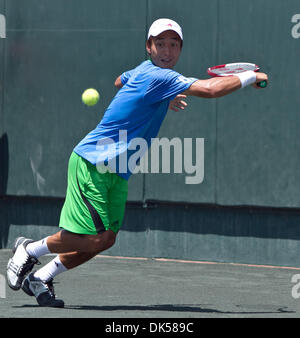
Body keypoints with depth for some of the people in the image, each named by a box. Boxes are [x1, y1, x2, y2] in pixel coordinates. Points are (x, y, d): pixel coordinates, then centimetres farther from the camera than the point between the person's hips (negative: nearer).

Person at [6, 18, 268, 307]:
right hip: (92, 163, -10)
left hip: (116, 174, 10)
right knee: (93, 238, -15)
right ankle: (30, 249, 8)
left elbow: (120, 81, 36)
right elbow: (210, 89, -29)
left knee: (106, 239, 3)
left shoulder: (144, 70, 11)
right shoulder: (159, 77, -19)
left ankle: (40, 279, 14)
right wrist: (250, 77, -14)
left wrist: (165, 99, 27)